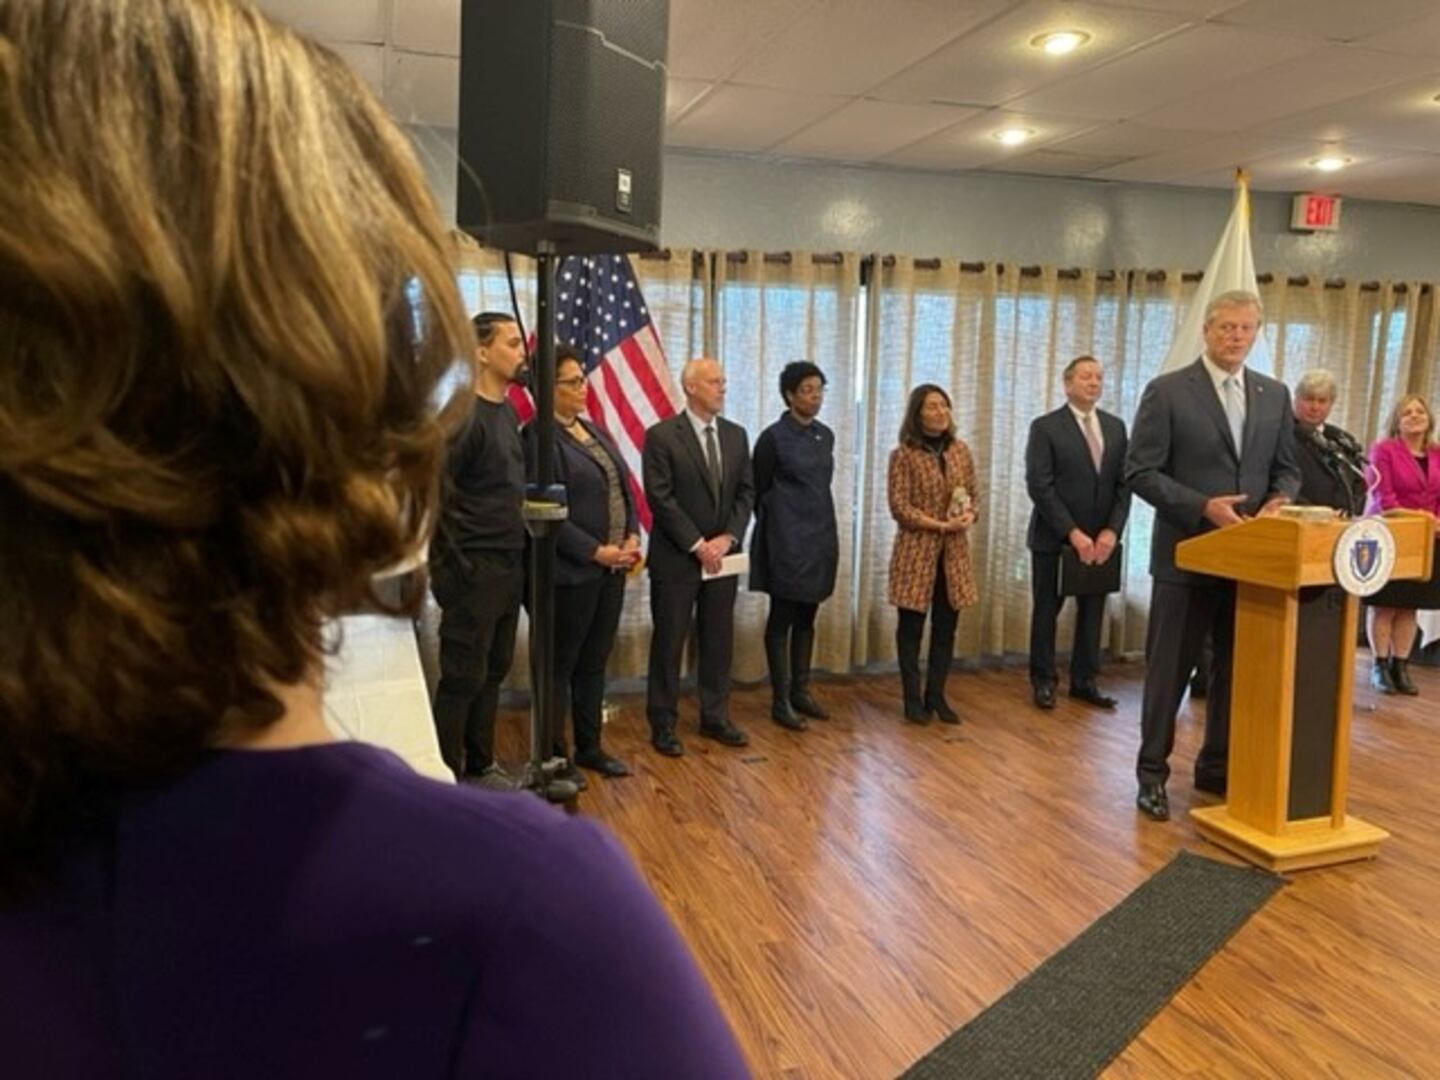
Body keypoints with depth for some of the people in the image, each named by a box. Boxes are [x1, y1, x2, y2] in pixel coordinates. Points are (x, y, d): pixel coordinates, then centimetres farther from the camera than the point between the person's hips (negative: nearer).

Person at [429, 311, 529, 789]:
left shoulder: (508, 411, 12)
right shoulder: (464, 415, -15)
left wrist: (518, 556, 13)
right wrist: (451, 565, -15)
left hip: (509, 566, 8)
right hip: (475, 570, -8)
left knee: (493, 672, 16)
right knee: (463, 678, 1)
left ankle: (480, 766, 30)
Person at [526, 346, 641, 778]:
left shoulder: (594, 431, 14)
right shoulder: (539, 438, -11)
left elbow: (624, 489, 16)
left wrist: (632, 537, 1)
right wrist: (595, 551, -17)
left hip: (612, 567, 8)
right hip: (572, 572, -8)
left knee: (595, 662, 15)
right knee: (561, 664, 5)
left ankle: (589, 747, 28)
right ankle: (554, 755, 18)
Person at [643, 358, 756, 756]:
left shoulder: (736, 435, 10)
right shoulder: (662, 436, -7)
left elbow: (746, 492, 8)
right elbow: (660, 499, -13)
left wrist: (728, 537, -6)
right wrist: (697, 545, -15)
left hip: (722, 556, 5)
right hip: (676, 558, -5)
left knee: (719, 642, 11)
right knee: (668, 644, 4)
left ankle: (715, 717, 24)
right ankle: (663, 724, 15)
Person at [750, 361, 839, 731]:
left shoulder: (826, 435, 9)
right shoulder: (773, 437, -10)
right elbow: (758, 492, -4)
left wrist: (821, 527, 16)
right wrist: (777, 528, 3)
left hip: (820, 536, 6)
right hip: (788, 540, -6)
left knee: (806, 617, 13)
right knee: (782, 619, 1)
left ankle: (801, 691, 23)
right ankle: (780, 701, 9)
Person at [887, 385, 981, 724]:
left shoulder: (961, 451, 8)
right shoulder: (903, 455, -7)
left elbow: (975, 494, 13)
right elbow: (899, 507, -11)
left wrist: (970, 515, -9)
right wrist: (941, 525, -17)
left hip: (954, 551, 5)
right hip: (916, 550, -4)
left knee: (946, 626, 8)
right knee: (912, 626, 3)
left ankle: (936, 696, 20)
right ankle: (913, 699, 14)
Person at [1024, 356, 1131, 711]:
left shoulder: (1116, 426, 10)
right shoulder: (1045, 427, -5)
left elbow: (1124, 483, 6)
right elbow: (1039, 486, -12)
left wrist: (1112, 530, -8)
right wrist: (1073, 532, -17)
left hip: (1100, 539, 4)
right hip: (1055, 538, -4)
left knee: (1093, 612, 7)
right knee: (1047, 611, 6)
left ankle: (1084, 681, 18)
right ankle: (1043, 681, 17)